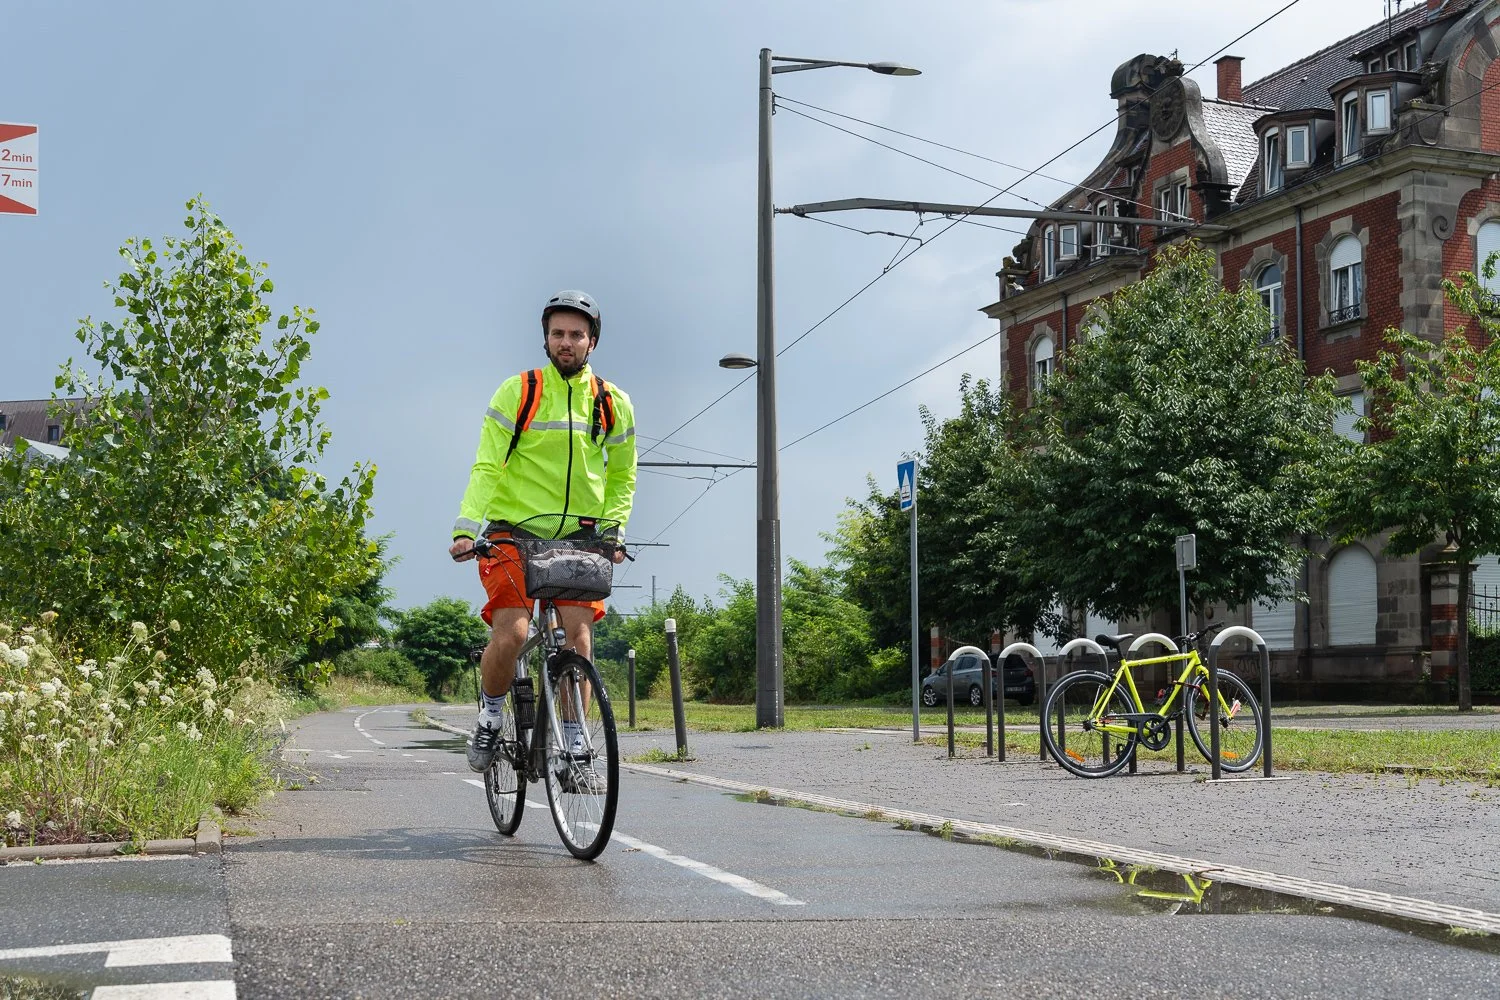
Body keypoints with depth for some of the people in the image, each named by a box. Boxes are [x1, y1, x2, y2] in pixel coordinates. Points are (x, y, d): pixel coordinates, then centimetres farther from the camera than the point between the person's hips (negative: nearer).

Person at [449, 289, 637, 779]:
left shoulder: (613, 404, 5)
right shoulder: (517, 391, -4)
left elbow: (622, 477, 15)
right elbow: (487, 466, -10)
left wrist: (613, 528, -1)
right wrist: (466, 528, -21)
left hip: (578, 538, 3)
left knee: (578, 636, -10)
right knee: (510, 633, -19)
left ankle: (573, 741, 4)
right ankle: (491, 716, 8)